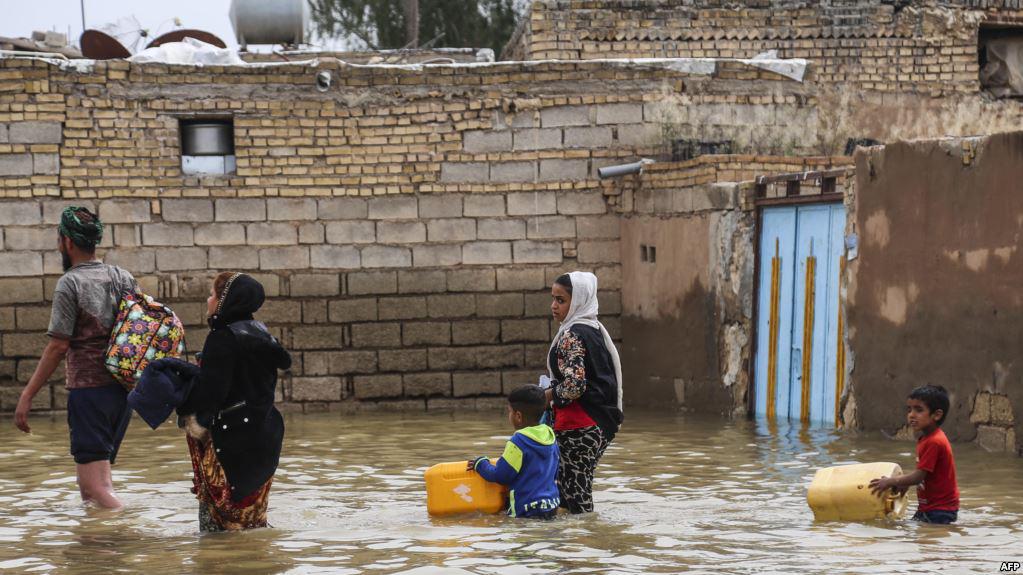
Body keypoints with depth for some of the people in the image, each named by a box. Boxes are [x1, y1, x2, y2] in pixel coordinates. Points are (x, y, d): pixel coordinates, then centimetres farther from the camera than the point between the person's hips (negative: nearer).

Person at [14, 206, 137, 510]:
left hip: (87, 386, -7)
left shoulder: (70, 283, -9)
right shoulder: (122, 277, 9)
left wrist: (26, 396, -10)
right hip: (123, 390, 7)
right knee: (87, 484, 16)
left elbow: (58, 346, -13)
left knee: (98, 486, -11)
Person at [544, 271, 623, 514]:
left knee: (574, 498, -6)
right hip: (600, 424, 10)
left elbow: (574, 386, -22)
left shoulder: (572, 335, -13)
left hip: (578, 428, -10)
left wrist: (548, 394, -5)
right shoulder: (595, 330, 15)